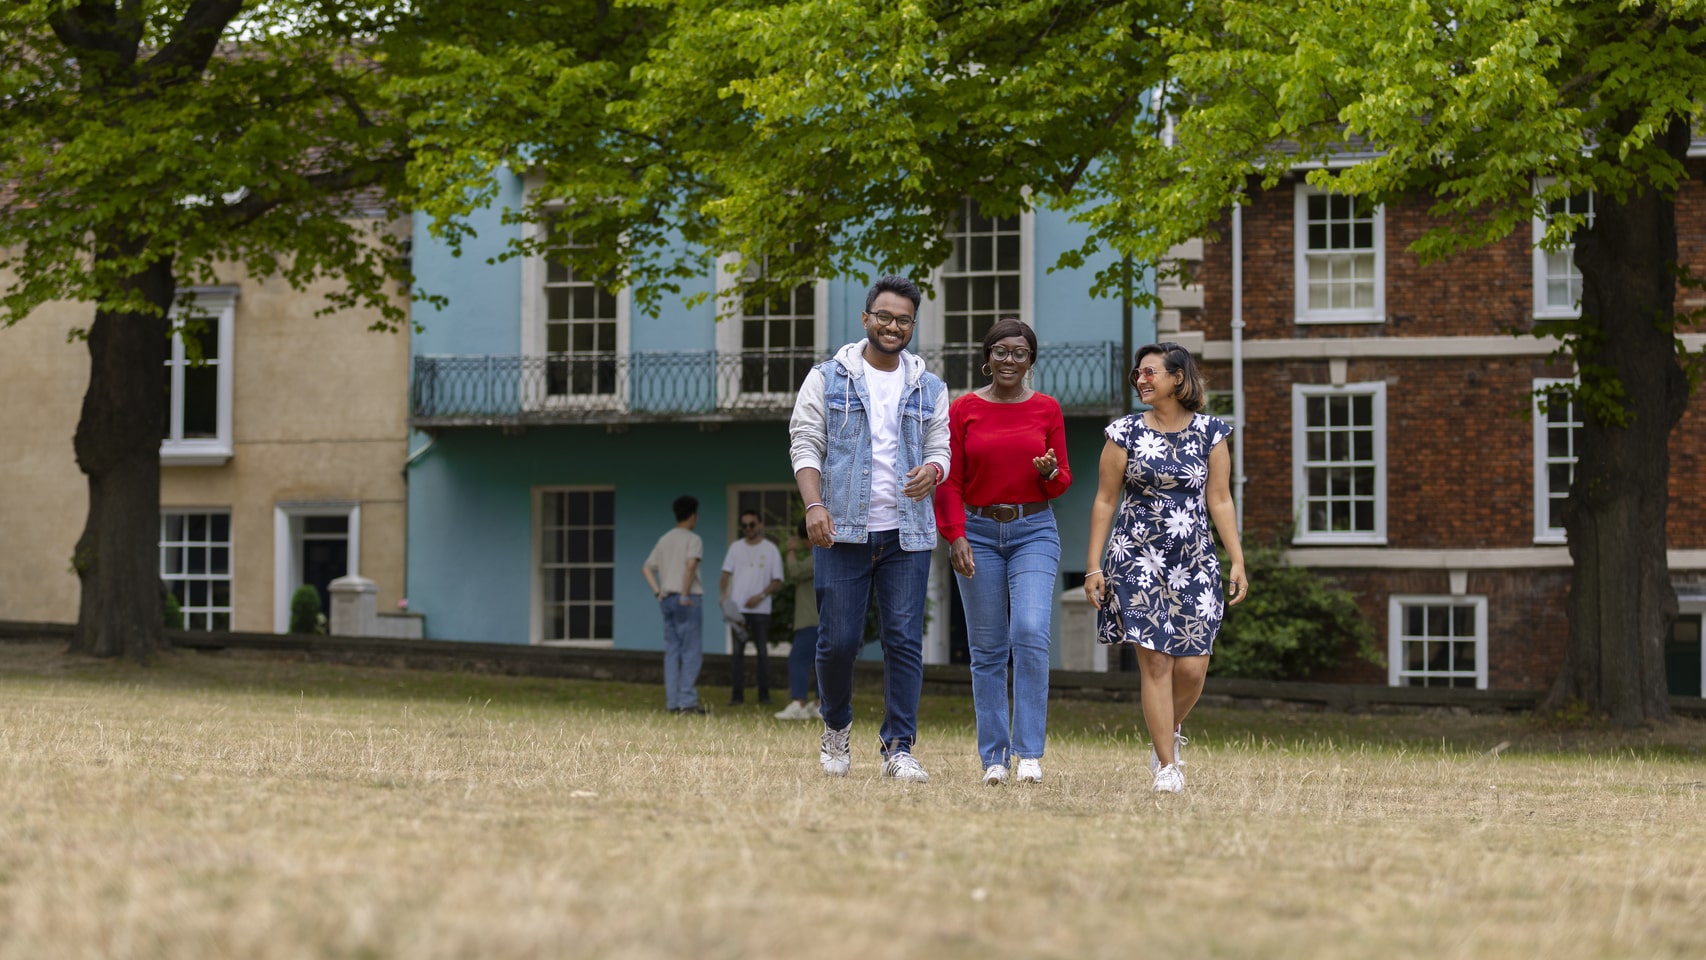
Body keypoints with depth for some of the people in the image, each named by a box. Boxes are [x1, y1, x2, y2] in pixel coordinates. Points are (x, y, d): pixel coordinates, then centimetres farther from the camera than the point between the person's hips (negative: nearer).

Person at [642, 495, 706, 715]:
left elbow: (646, 568, 15)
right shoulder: (693, 539, -7)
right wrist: (685, 594, -17)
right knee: (691, 652, -4)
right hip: (688, 600, -7)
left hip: (667, 600, 7)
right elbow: (691, 565, -23)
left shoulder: (664, 540, 15)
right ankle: (687, 701, -9)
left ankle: (673, 702, 6)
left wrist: (658, 592, 10)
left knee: (672, 652, 8)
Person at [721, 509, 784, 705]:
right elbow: (726, 573, 9)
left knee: (763, 651, 2)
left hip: (760, 609, -1)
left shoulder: (770, 550, 4)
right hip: (738, 608, 1)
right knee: (738, 651, -2)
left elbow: (777, 582, 1)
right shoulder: (736, 547, 10)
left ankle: (764, 694, 6)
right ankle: (736, 694, -3)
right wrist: (723, 595, -8)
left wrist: (761, 596, -13)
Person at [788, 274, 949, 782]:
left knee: (905, 640, -4)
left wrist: (932, 471, -14)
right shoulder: (827, 378, 5)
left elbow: (940, 450, 12)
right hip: (842, 530, -2)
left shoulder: (929, 388, 13)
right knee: (838, 639, -2)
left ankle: (899, 748, 0)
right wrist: (814, 504, -14)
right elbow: (804, 444, 1)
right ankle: (836, 727, 23)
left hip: (907, 533, 2)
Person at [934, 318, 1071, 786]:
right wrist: (955, 536, -9)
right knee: (987, 647, 2)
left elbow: (1062, 483, 10)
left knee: (1031, 633, -18)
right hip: (978, 532, 0)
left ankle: (1030, 752, -13)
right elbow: (949, 482, 2)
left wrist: (1049, 471, -13)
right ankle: (994, 757, 8)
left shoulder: (1047, 409, 6)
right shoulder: (964, 409, 3)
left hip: (1033, 531, 0)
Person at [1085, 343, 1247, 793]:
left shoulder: (1210, 431, 5)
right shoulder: (1126, 432, 2)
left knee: (1192, 667, -4)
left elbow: (1220, 502, 6)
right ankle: (1167, 765, -2)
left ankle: (1170, 730, 27)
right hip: (1138, 558, -1)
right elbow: (1105, 501, 4)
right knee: (1155, 660, -8)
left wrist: (1237, 560, -1)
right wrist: (1094, 565, -1)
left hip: (1194, 561, 1)